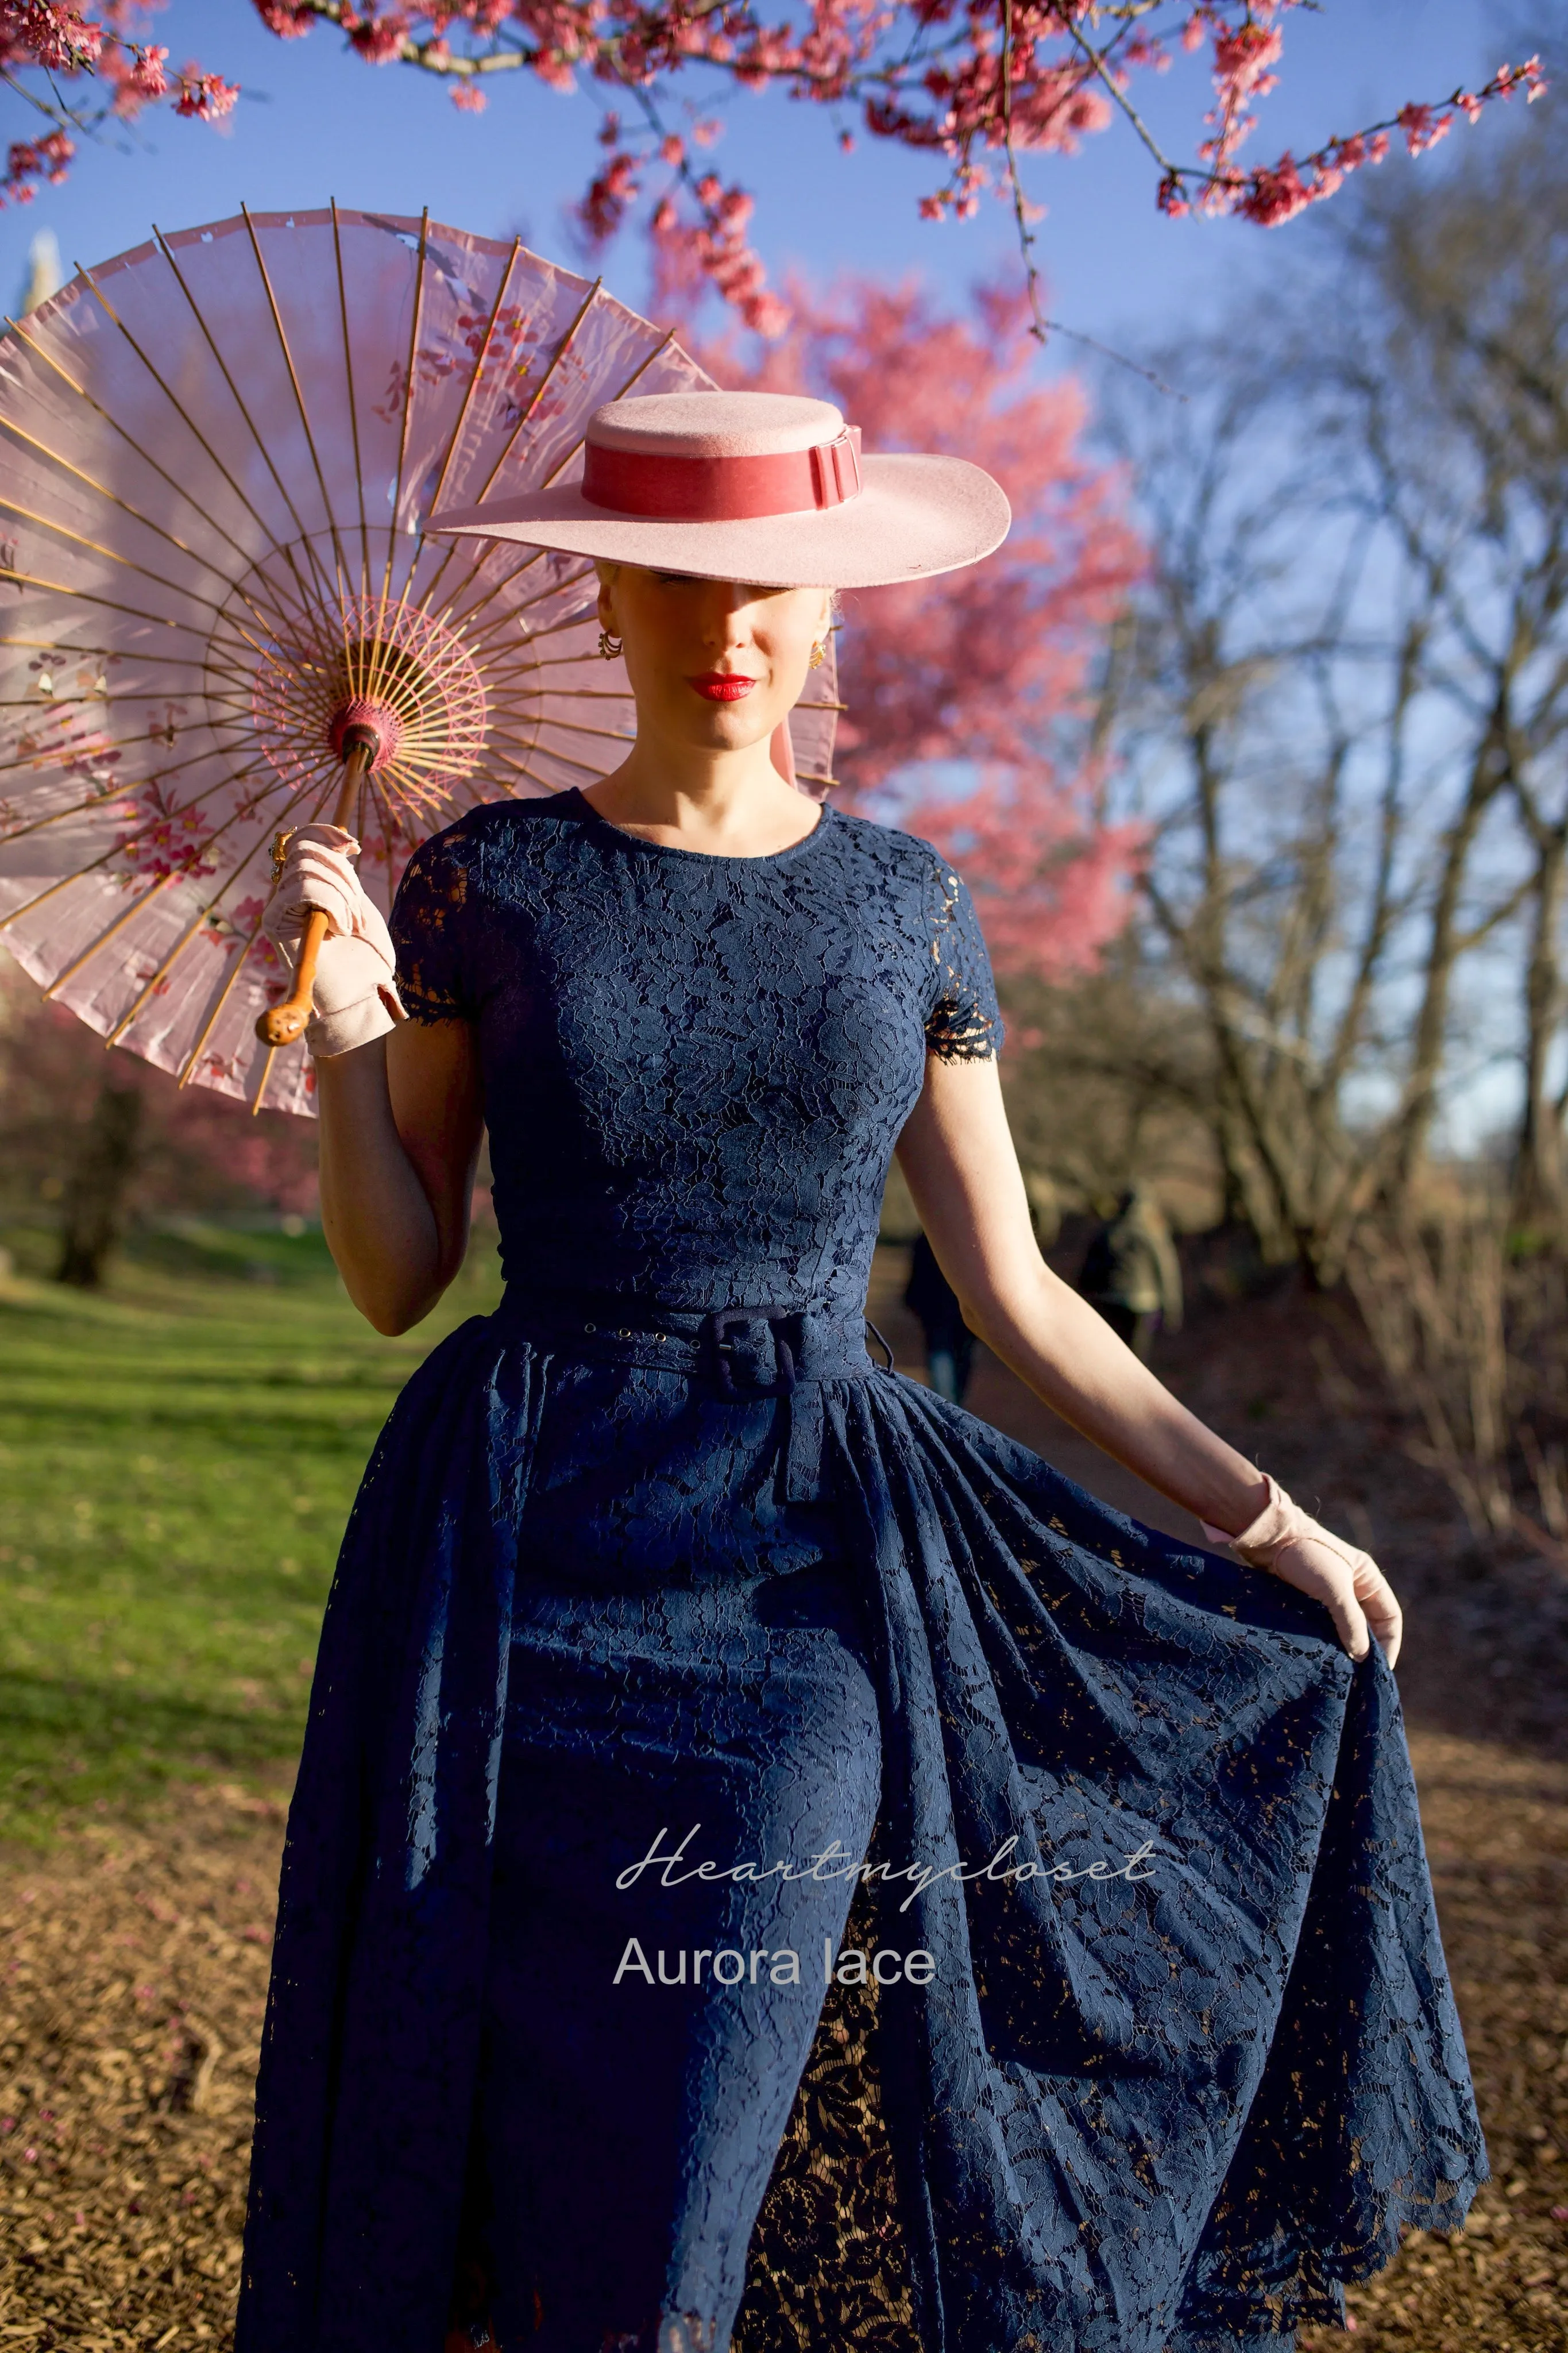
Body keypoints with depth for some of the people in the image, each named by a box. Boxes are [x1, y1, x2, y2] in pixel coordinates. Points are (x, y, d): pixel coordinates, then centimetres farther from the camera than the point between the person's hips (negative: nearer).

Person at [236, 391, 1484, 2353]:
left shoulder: (908, 903, 6)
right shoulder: (482, 884, 1)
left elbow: (1012, 1291, 9)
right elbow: (397, 1278, 3)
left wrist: (1252, 1509, 5)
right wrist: (341, 1028, -11)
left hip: (805, 1566, 1)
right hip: (529, 1545, 0)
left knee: (688, 2185, 1)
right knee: (544, 2174, 3)